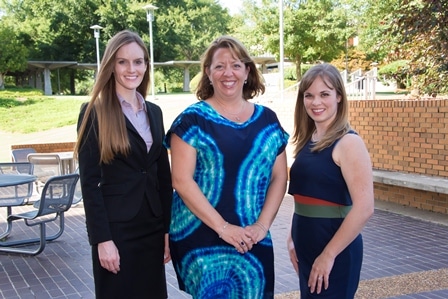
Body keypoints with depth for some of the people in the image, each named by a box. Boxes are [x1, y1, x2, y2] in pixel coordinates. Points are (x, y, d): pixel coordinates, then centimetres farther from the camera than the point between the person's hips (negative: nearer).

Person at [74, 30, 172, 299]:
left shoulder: (154, 112, 10)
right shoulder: (95, 113, -7)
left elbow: (164, 175, 11)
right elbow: (89, 182, -10)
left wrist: (168, 227, 6)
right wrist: (102, 238, -15)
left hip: (152, 227, 5)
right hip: (116, 228, -5)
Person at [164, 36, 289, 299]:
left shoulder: (267, 120, 7)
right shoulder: (193, 119, -5)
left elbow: (279, 178, 7)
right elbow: (181, 180, -10)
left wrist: (262, 225, -6)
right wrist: (223, 228, -14)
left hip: (253, 240, 4)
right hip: (201, 239, -3)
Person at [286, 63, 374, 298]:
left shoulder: (348, 142, -15)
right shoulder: (307, 141, 7)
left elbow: (364, 208, -22)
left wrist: (329, 255, -19)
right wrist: (293, 238, 8)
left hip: (335, 250, -7)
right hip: (306, 246, 7)